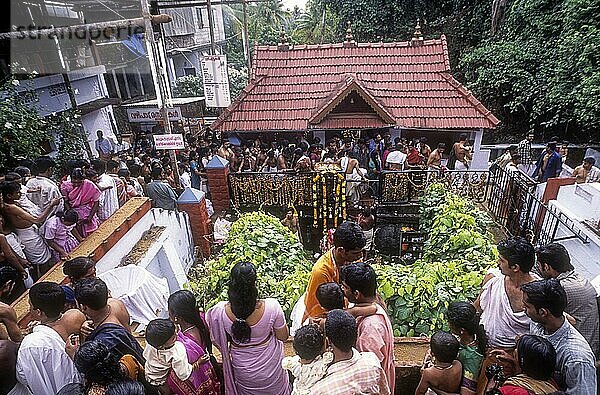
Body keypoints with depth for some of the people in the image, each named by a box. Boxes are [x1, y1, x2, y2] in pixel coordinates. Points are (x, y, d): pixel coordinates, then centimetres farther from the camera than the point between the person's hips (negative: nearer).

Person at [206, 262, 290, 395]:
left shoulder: (220, 312, -30)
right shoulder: (271, 307, -35)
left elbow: (217, 341, -10)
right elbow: (283, 336, -16)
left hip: (242, 372, 1)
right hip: (270, 367, -1)